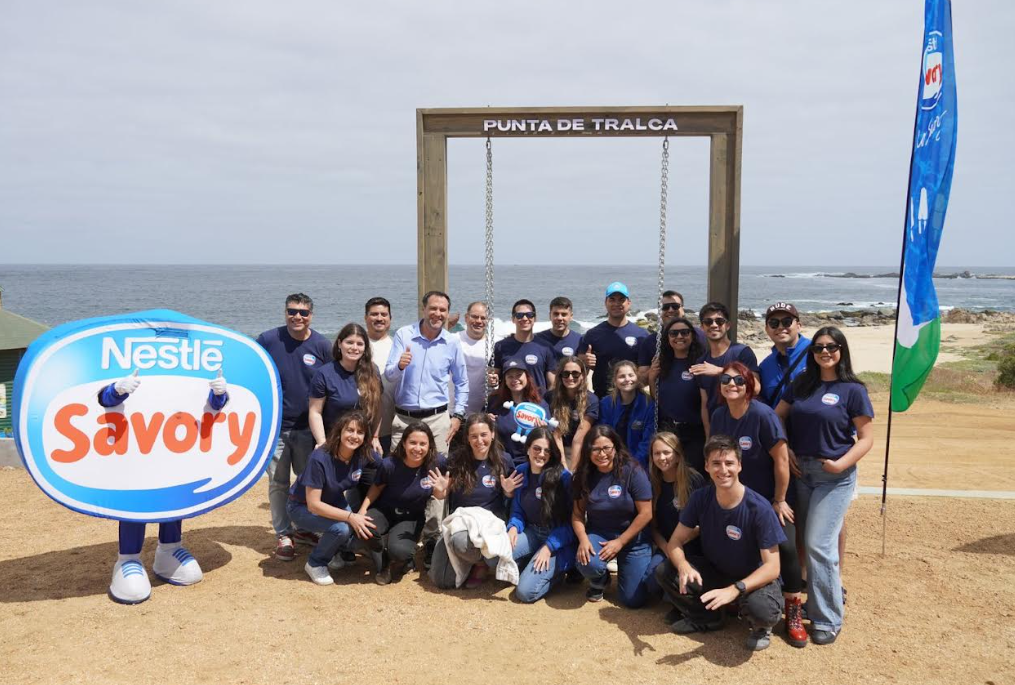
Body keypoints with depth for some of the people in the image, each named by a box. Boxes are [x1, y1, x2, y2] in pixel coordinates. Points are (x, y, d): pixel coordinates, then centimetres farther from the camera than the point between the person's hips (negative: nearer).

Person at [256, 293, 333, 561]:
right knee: (278, 483, 6)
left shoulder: (322, 345, -3)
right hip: (275, 427, -2)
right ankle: (283, 535, 18)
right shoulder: (268, 340, -7)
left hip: (308, 428, 2)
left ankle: (302, 528, 30)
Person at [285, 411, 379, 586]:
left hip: (334, 503, 5)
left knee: (365, 527, -17)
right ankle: (315, 564, -3)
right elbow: (313, 504, -29)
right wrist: (350, 516, -36)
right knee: (341, 528, -30)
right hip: (302, 507, -5)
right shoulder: (320, 459, -31)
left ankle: (343, 549, 14)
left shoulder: (363, 457, -16)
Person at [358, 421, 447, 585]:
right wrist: (362, 512, -12)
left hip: (412, 518, 0)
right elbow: (377, 487, 0)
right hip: (384, 511, 1)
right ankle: (387, 559, 3)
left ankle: (398, 563, 11)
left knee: (398, 551, -31)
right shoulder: (389, 464, -22)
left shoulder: (438, 462, -21)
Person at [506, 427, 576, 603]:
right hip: (532, 533, 5)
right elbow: (517, 511, 8)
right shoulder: (521, 472, 2)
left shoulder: (563, 477, -15)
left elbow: (571, 521, -13)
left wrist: (548, 547, -20)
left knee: (526, 592, -19)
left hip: (558, 539, -5)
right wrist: (513, 528, -14)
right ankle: (530, 566, 6)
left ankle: (557, 570, 10)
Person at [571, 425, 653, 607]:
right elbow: (577, 514, 0)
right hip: (598, 534, 2)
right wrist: (583, 539, -18)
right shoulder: (584, 475, -5)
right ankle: (600, 581, 7)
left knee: (633, 600, -10)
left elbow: (645, 514, -15)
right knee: (589, 564, -32)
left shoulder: (632, 471, -16)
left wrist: (620, 542, -16)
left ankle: (622, 569, 25)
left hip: (632, 538, -2)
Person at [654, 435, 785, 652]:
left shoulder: (759, 508, -25)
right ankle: (707, 617, 8)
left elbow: (772, 567, -24)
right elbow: (676, 541, -9)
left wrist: (734, 590, -40)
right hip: (714, 572, 4)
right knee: (664, 572, -18)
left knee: (761, 609, -37)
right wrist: (683, 566, -33)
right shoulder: (701, 498, -14)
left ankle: (760, 626, 3)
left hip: (753, 579, -4)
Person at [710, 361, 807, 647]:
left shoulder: (763, 414, -23)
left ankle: (794, 612, 2)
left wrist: (779, 501, -15)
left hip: (771, 497, -5)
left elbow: (781, 459, -20)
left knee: (784, 546, -16)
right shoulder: (719, 415, -6)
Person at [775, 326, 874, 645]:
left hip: (835, 476, -5)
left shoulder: (852, 390, -6)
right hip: (800, 472, 5)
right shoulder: (801, 384, 8)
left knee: (819, 544, -8)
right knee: (802, 542, 10)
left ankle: (828, 619, 5)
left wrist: (842, 464, -19)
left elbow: (866, 438, -7)